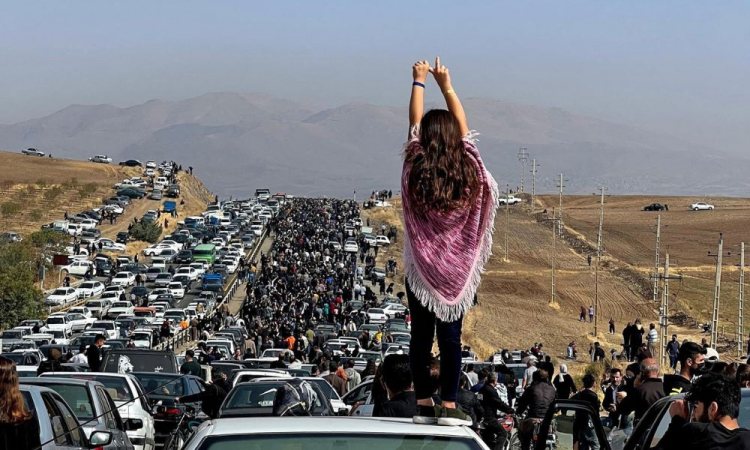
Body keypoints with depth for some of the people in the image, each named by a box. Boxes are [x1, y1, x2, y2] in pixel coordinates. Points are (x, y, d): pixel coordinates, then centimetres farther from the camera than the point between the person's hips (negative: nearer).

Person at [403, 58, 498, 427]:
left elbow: (414, 123, 4)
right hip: (458, 268, 0)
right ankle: (448, 405, -2)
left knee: (421, 335, 4)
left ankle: (424, 404, 5)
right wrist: (446, 86, 17)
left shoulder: (415, 169, -8)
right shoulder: (467, 169, -7)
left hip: (421, 267, 0)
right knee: (451, 336, 1)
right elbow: (462, 125, 7)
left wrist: (419, 82, 16)